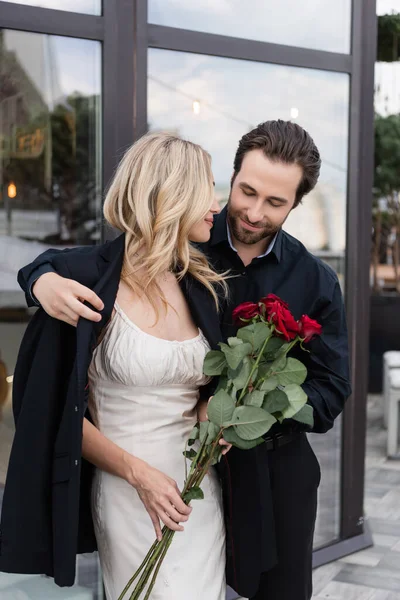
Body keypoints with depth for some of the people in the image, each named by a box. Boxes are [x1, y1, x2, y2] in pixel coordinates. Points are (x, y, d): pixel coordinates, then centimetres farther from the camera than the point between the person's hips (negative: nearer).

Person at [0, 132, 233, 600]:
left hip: (201, 490, 5)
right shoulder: (88, 283, -12)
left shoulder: (204, 286, 5)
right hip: (130, 495, -5)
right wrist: (138, 473, -14)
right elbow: (58, 411, -8)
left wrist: (211, 410, -1)